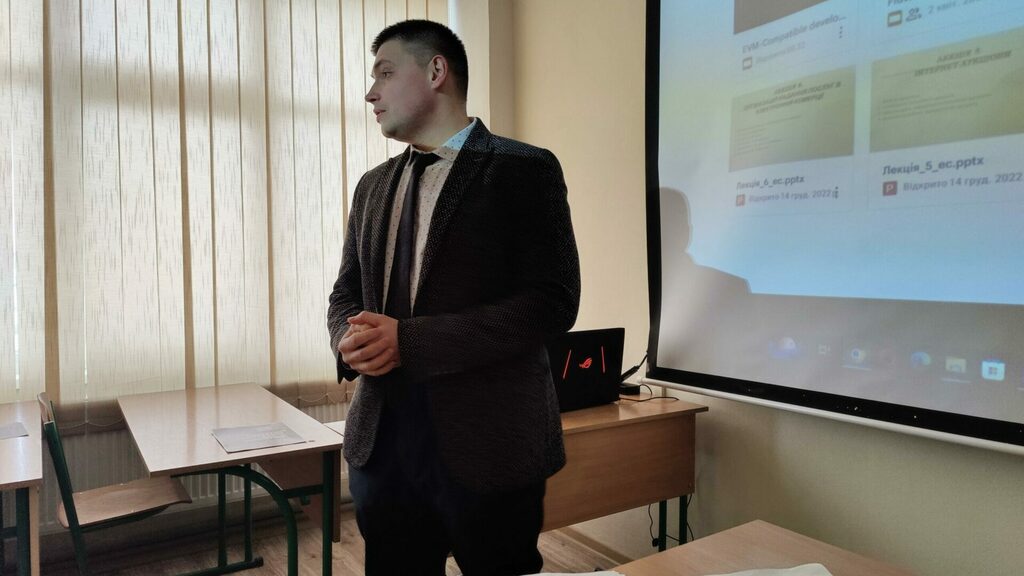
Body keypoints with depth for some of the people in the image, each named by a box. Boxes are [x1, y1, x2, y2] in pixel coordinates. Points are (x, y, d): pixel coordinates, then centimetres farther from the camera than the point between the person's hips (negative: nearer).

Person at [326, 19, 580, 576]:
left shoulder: (525, 169, -6)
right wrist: (352, 338, -9)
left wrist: (410, 341, -20)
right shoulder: (373, 186, 13)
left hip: (487, 443, -5)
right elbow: (346, 294, 16)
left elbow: (552, 300, -15)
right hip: (380, 438, 6)